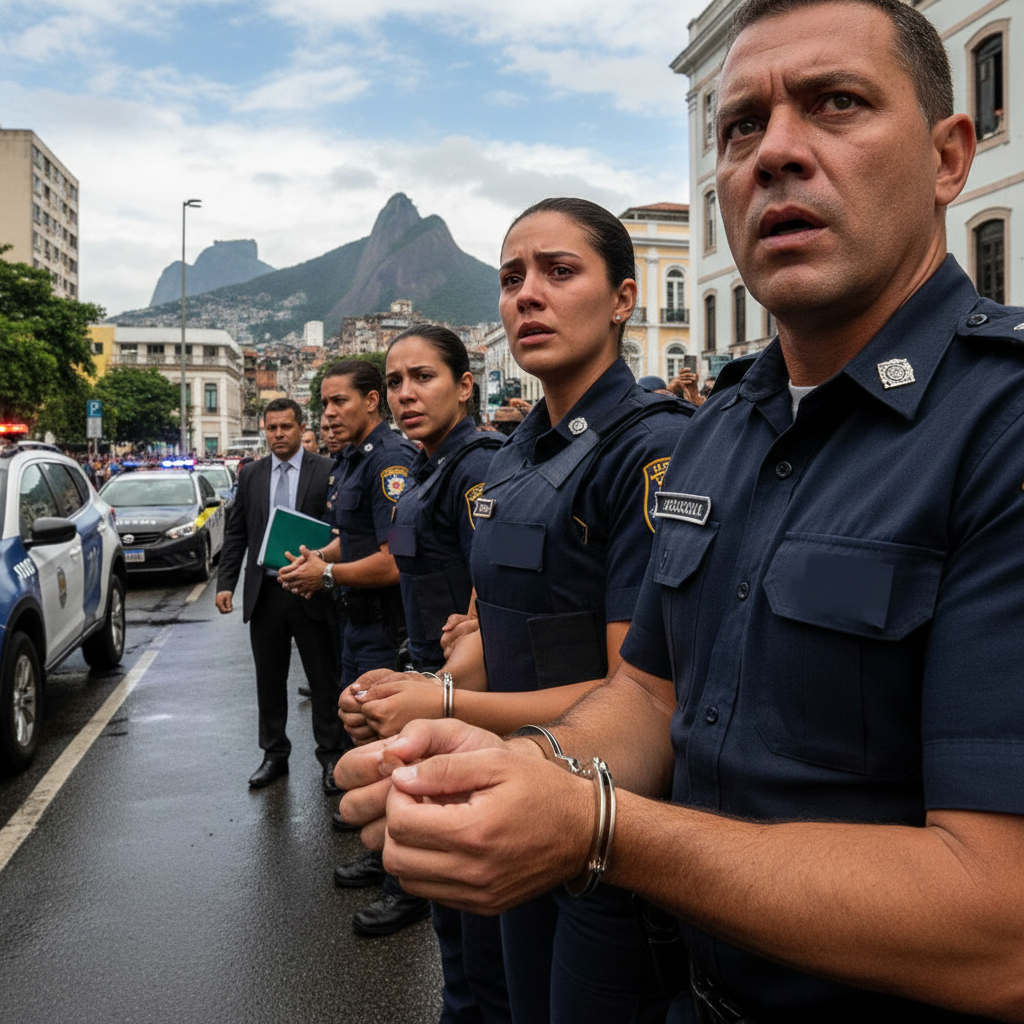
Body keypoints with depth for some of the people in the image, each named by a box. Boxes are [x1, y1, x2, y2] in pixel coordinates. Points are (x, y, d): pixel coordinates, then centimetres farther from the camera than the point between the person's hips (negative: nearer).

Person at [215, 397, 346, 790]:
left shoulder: (326, 472, -3)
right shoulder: (250, 476, 9)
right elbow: (235, 534, 10)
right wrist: (225, 583, 1)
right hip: (264, 593, 4)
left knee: (324, 679, 5)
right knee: (269, 680, 13)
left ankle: (331, 755, 19)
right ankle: (274, 754, 27)